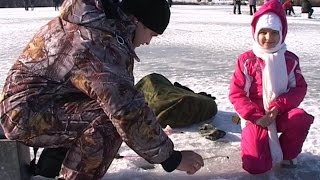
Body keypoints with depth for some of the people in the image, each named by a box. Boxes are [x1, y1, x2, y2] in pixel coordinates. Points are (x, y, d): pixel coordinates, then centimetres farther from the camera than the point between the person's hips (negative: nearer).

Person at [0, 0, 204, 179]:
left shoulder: (103, 22, 4)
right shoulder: (99, 45, -27)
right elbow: (129, 113, -31)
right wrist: (171, 158, -21)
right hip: (26, 113, -10)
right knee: (109, 120, -26)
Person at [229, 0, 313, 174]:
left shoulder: (290, 60, 0)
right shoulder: (246, 60, -7)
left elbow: (299, 89, -2)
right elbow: (236, 93, -9)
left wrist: (278, 106, -19)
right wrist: (255, 116, -19)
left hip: (281, 114, 2)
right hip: (255, 117, -2)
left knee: (302, 119, -33)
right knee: (255, 166, -19)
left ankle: (287, 153, -1)